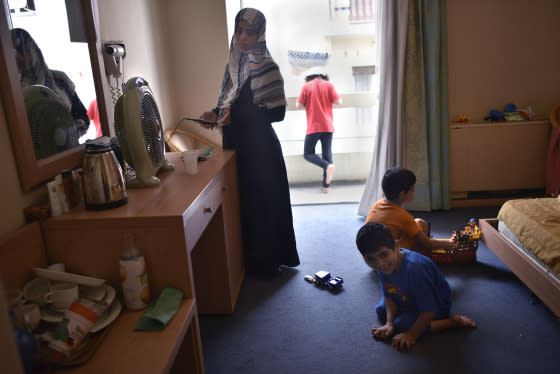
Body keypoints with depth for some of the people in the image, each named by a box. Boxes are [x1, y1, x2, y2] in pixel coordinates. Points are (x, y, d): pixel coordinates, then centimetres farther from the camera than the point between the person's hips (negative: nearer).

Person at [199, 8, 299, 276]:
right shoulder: (234, 65, 10)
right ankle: (251, 258, 32)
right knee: (244, 201, 15)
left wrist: (235, 113, -19)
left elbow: (277, 112, -18)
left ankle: (266, 263, 20)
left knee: (261, 203, 3)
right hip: (238, 145, 8)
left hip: (260, 147, -8)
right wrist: (216, 114, 0)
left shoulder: (264, 66, -13)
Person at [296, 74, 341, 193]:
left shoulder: (306, 86, 2)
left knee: (308, 154, 8)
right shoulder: (328, 85, 4)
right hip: (327, 126, 2)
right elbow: (338, 101, -3)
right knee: (327, 154, 6)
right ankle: (326, 186, 3)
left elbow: (298, 105, -2)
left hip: (313, 127, -2)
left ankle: (327, 165, -21)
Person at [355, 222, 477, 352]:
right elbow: (389, 296, -5)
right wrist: (389, 323, -17)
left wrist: (412, 335, -27)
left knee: (402, 325, -24)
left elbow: (429, 309, -33)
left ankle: (453, 321, -12)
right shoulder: (382, 266, -18)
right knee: (381, 310, 6)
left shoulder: (414, 268, -41)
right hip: (408, 301, 8)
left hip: (437, 306, -7)